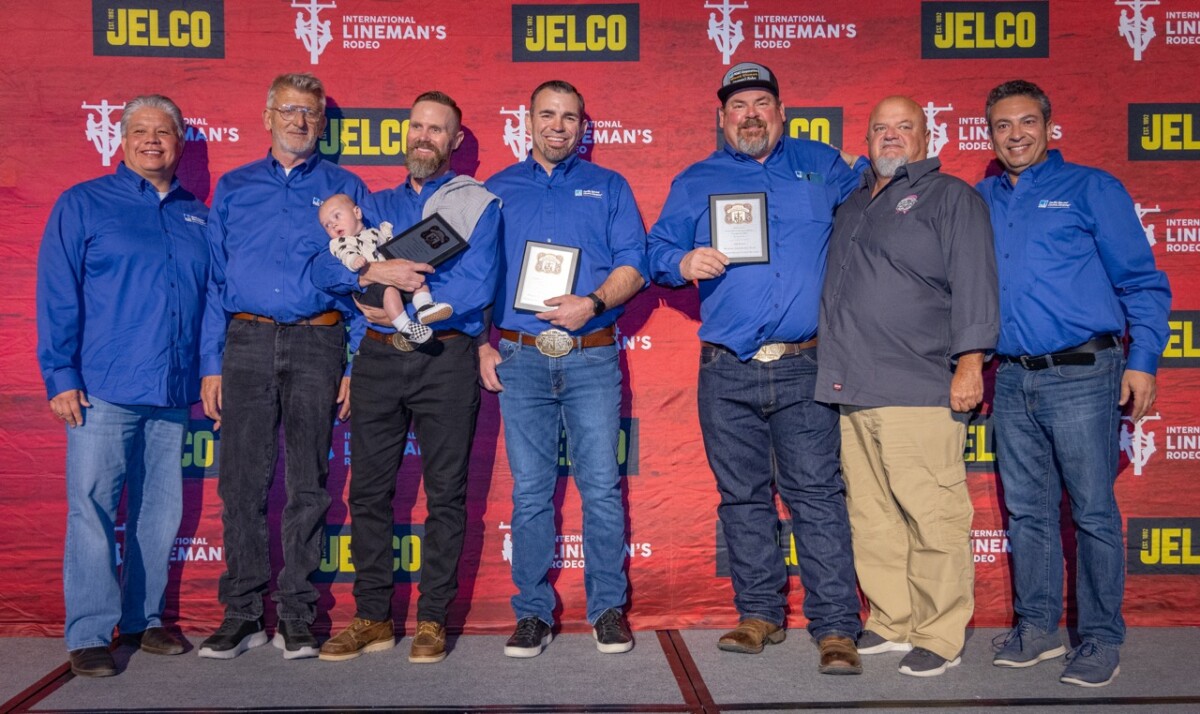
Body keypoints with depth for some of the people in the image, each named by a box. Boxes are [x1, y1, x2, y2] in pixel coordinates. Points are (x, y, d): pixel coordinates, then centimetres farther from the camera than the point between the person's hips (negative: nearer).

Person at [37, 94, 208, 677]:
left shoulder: (196, 215, 15)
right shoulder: (83, 204, 4)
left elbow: (213, 296, 19)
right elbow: (56, 296, -1)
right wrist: (61, 377, -9)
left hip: (173, 392, 4)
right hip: (103, 388, -4)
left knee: (159, 510, 10)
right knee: (92, 508, -4)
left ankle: (143, 619, 23)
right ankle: (89, 635, 5)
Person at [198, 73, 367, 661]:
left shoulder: (345, 190, 9)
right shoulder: (233, 189, 14)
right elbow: (215, 281, 11)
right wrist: (211, 365, 3)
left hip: (318, 345, -1)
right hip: (246, 344, 2)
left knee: (308, 484, 3)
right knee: (241, 481, 2)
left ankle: (295, 613, 12)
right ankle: (242, 612, 12)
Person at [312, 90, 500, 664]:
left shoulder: (478, 203, 5)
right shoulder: (376, 204, 17)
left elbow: (475, 287, -11)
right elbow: (324, 267, 3)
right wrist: (375, 270, -16)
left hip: (446, 358, -3)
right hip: (379, 358, 4)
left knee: (445, 491, 1)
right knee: (369, 488, 5)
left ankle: (432, 618, 11)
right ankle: (372, 617, 16)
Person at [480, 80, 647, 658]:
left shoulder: (608, 188, 12)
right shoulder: (497, 190, 15)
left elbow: (633, 265, 3)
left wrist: (592, 303, -15)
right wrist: (481, 344, 2)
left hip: (591, 357, -1)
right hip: (520, 358, 1)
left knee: (601, 486, -1)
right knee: (530, 491, 4)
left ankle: (608, 609, 11)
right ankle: (533, 614, 13)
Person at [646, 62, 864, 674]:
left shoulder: (821, 165, 14)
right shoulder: (696, 182, 14)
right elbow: (657, 248, 10)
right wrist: (684, 262, -10)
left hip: (804, 369, -1)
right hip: (727, 372, 2)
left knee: (817, 493, -5)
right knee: (743, 497, 9)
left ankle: (836, 627, 0)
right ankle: (759, 613, 21)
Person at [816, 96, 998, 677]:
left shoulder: (951, 196, 5)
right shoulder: (852, 205, 24)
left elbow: (974, 284, -4)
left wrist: (970, 363, -14)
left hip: (919, 390, -6)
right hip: (853, 390, 7)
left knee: (932, 515, -6)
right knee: (871, 516, 9)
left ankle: (939, 636, 4)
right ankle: (892, 622, 20)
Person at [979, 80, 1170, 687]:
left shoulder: (1091, 189, 2)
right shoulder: (979, 201, 13)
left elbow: (1142, 282, 0)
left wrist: (1142, 359, -8)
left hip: (1081, 375, -4)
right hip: (1012, 380, 4)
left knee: (1093, 512, 0)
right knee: (1027, 510, 11)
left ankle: (1101, 638, 12)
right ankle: (1037, 628, 22)